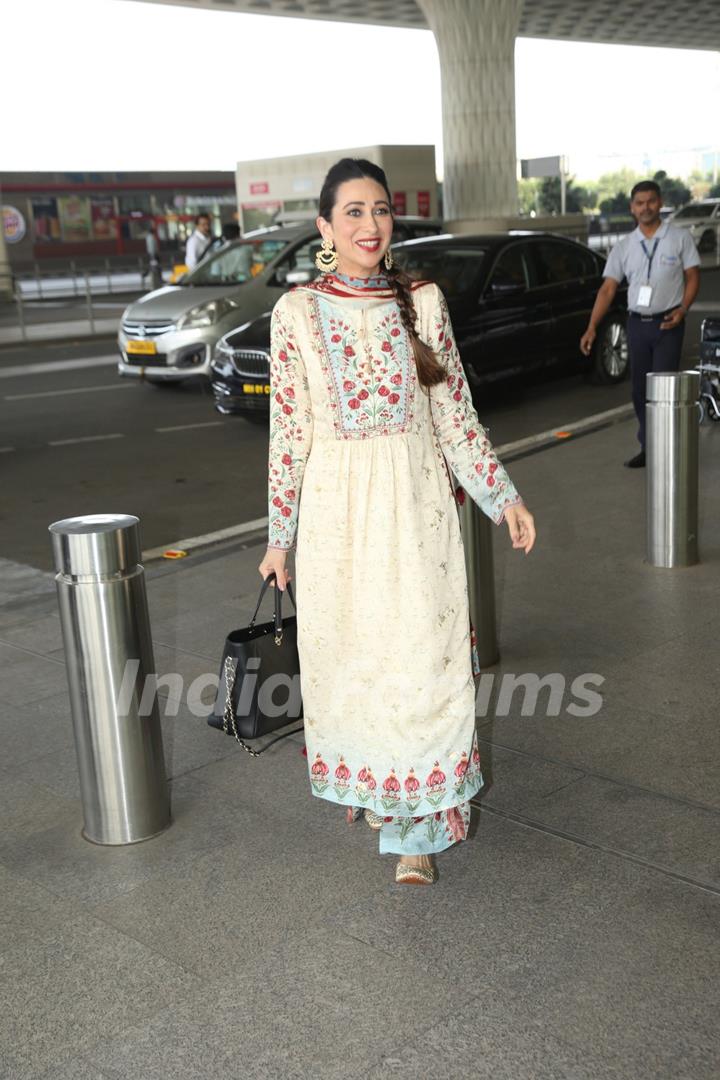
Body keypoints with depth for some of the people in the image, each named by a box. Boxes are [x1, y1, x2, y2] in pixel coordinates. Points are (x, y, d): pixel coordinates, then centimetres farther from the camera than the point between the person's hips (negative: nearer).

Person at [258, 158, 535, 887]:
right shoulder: (297, 313, -3)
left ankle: (416, 825, 13)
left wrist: (503, 497, 4)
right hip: (337, 505, 0)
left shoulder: (423, 303, 1)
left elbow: (456, 415, 6)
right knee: (348, 654, 11)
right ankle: (368, 788, 37)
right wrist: (280, 534, 2)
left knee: (421, 657, 0)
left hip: (415, 503, 1)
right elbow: (287, 431, 0)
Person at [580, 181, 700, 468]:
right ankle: (647, 448, 20)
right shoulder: (623, 247, 5)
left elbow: (692, 276, 1)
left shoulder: (680, 238, -2)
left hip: (667, 324, -4)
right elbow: (608, 289, 1)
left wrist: (682, 309, -16)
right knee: (640, 390, 9)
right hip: (637, 323, 4)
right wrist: (592, 328, -8)